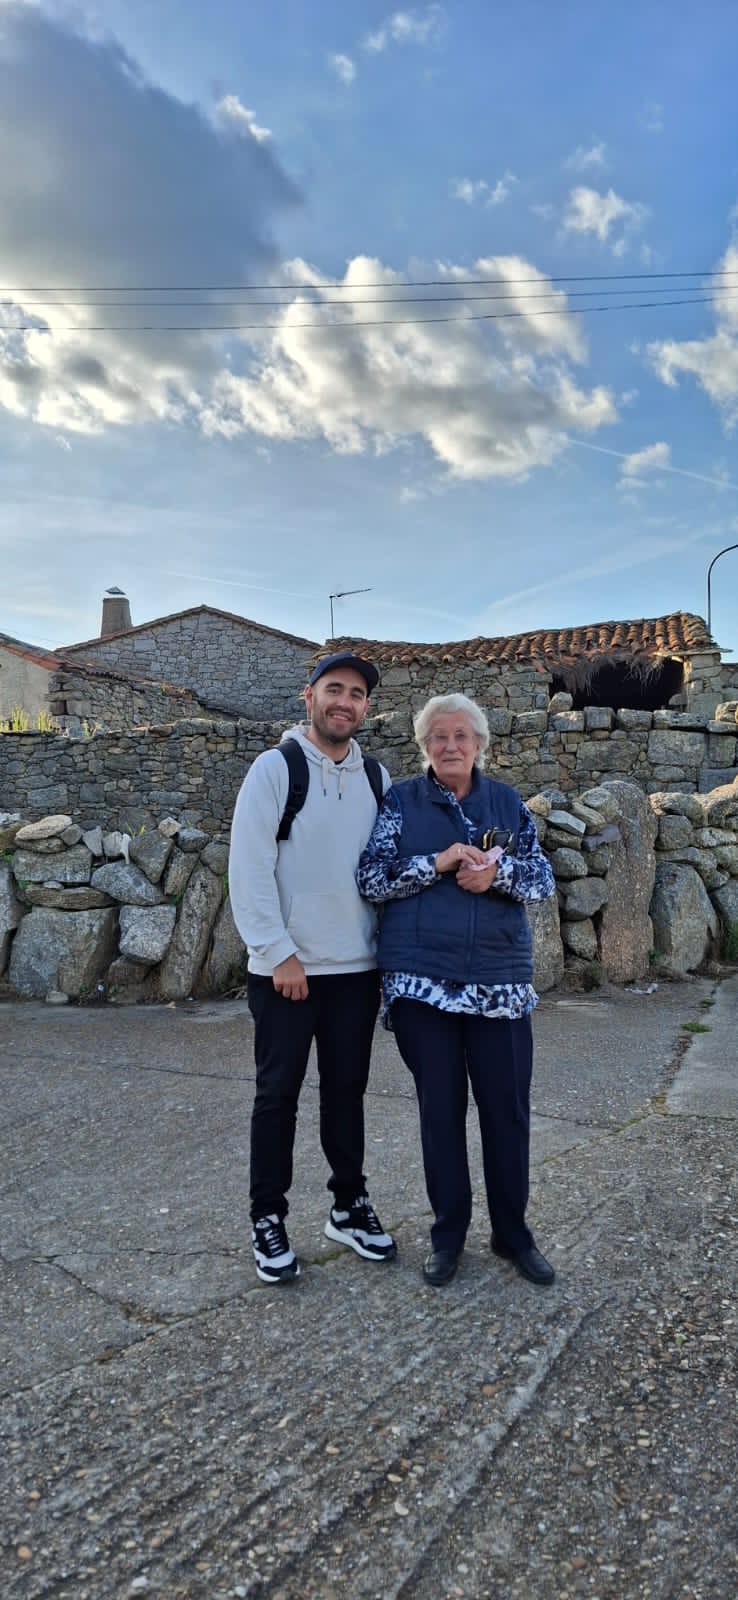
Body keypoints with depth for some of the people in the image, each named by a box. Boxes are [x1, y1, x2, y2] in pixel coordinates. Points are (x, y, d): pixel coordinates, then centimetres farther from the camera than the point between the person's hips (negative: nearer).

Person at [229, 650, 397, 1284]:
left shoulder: (376, 777, 7)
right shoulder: (275, 767, -7)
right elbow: (250, 867, -12)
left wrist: (388, 946, 3)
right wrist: (279, 952, -15)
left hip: (357, 966, 4)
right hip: (285, 965, -4)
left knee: (347, 1088, 15)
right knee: (278, 1092, 7)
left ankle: (350, 1206, 31)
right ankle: (268, 1219, 22)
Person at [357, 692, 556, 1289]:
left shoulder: (507, 802, 8)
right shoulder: (400, 801, 3)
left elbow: (543, 879, 5)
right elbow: (370, 878, -5)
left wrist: (498, 871, -15)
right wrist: (438, 863, -17)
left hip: (500, 982, 2)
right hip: (422, 980, -1)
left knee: (508, 1107, 6)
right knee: (440, 1107, 9)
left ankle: (513, 1230, 27)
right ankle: (448, 1231, 27)